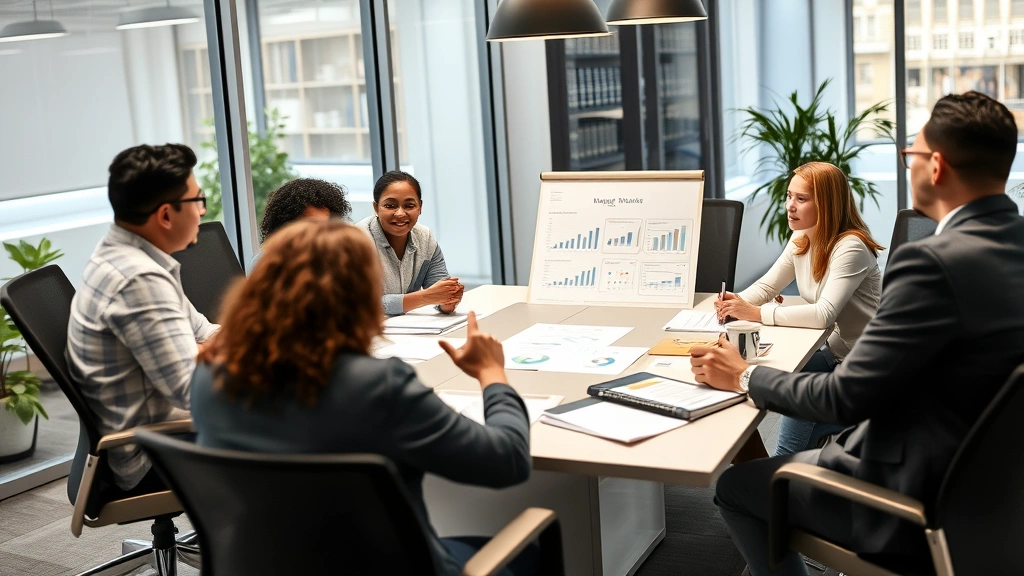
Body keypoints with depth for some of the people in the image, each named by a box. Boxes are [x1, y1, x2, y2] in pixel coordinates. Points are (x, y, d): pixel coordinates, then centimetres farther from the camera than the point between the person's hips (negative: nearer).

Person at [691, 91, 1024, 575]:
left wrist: (744, 377, -7)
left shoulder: (934, 262, -28)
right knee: (793, 462, 28)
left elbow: (844, 400, -24)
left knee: (733, 485, 9)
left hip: (923, 505, -9)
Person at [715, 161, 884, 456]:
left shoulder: (851, 247, -24)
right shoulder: (801, 240, 2)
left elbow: (824, 315, -34)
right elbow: (766, 286, 5)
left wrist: (756, 313, -36)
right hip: (834, 353, 8)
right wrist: (738, 302, -18)